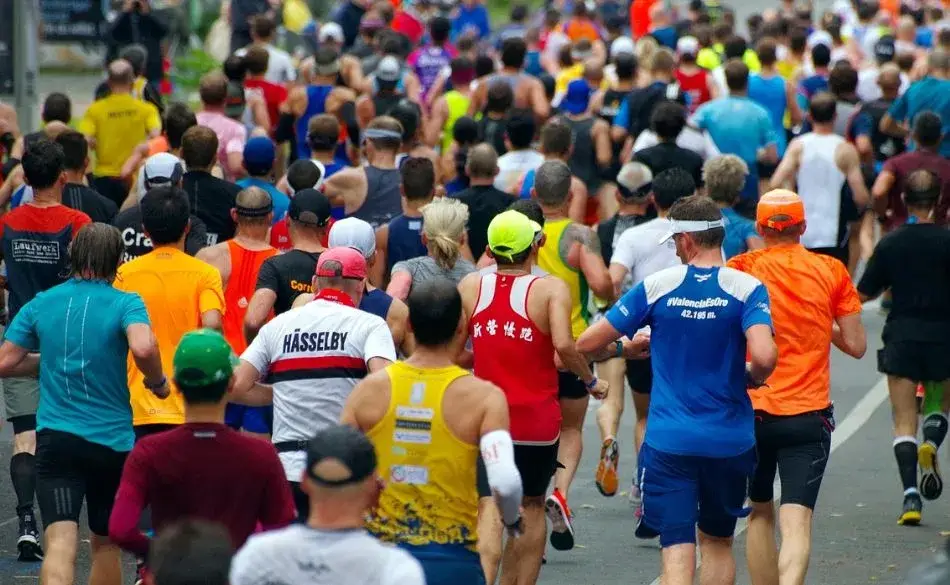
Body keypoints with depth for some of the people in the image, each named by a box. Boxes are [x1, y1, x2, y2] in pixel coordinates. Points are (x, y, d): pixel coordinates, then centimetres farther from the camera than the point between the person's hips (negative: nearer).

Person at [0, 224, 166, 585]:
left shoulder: (40, 304, 5)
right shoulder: (125, 304, -5)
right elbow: (143, 348, -24)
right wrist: (159, 383, -5)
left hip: (55, 438, 0)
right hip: (112, 440, 0)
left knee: (61, 542, -13)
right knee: (105, 542, 19)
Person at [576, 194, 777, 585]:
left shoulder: (656, 287, -3)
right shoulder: (746, 289, -7)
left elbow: (587, 343, 1)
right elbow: (764, 356, -22)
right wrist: (752, 377, 1)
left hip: (668, 441, -1)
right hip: (729, 442, 1)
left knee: (677, 550, -4)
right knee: (718, 541, 21)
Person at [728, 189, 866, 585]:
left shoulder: (741, 269, -1)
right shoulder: (831, 271, 1)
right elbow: (856, 346, 3)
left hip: (752, 411, 1)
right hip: (809, 414, -1)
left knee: (760, 513, 19)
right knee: (796, 521, -8)